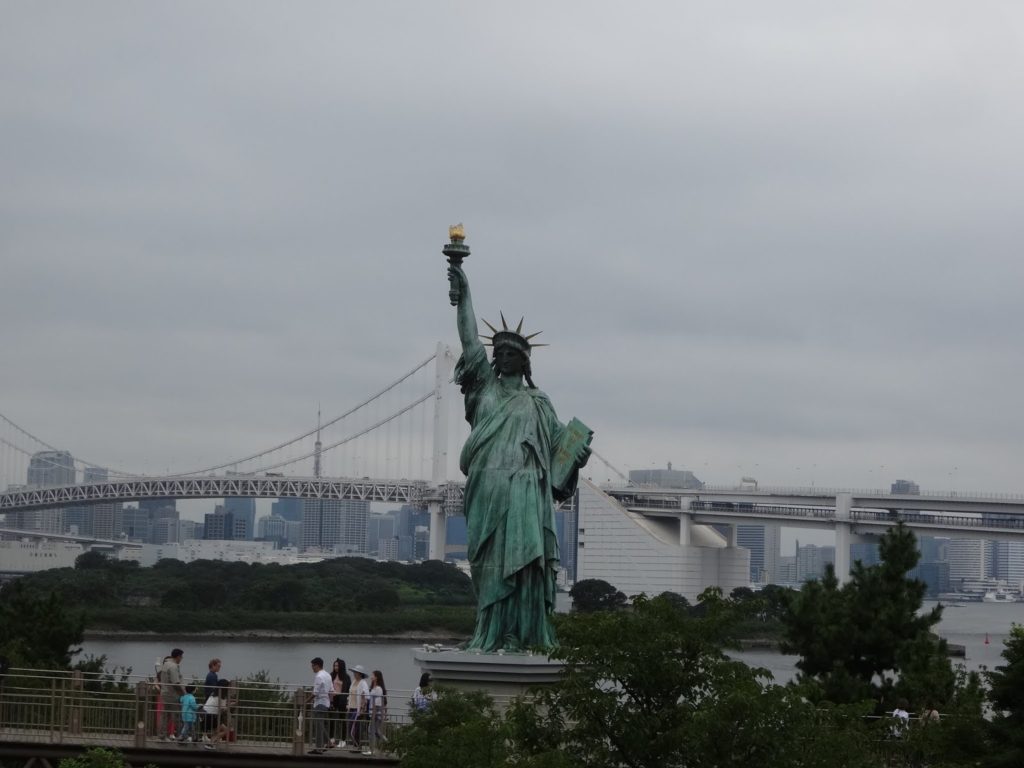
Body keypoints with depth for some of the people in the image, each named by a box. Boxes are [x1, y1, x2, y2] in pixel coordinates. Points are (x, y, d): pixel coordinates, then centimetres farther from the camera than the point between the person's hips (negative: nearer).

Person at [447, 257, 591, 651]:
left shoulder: (538, 403, 17)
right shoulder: (485, 386, 17)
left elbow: (560, 441, 16)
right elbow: (471, 343, 10)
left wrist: (579, 450, -7)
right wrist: (463, 297, 2)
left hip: (525, 489, -1)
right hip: (488, 486, 1)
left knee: (520, 559, -13)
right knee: (491, 564, -3)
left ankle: (519, 635, -16)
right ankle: (492, 635, -4)